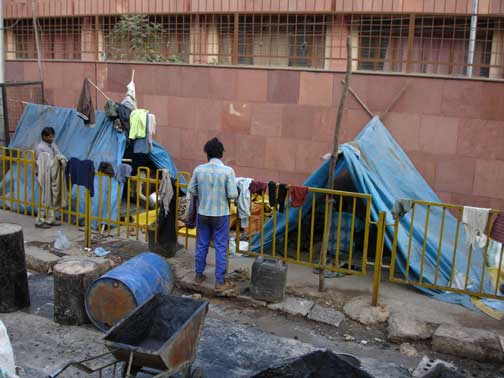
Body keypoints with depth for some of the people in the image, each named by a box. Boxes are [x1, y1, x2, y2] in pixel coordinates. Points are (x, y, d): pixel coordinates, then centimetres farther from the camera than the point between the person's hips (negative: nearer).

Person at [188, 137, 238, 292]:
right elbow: (233, 195, -15)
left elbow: (191, 190, 3)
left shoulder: (199, 169, -6)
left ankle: (198, 276, 29)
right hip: (221, 214, -3)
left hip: (203, 214, 3)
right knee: (220, 247, 6)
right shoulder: (228, 171, -15)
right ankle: (220, 282, 12)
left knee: (201, 245, 16)